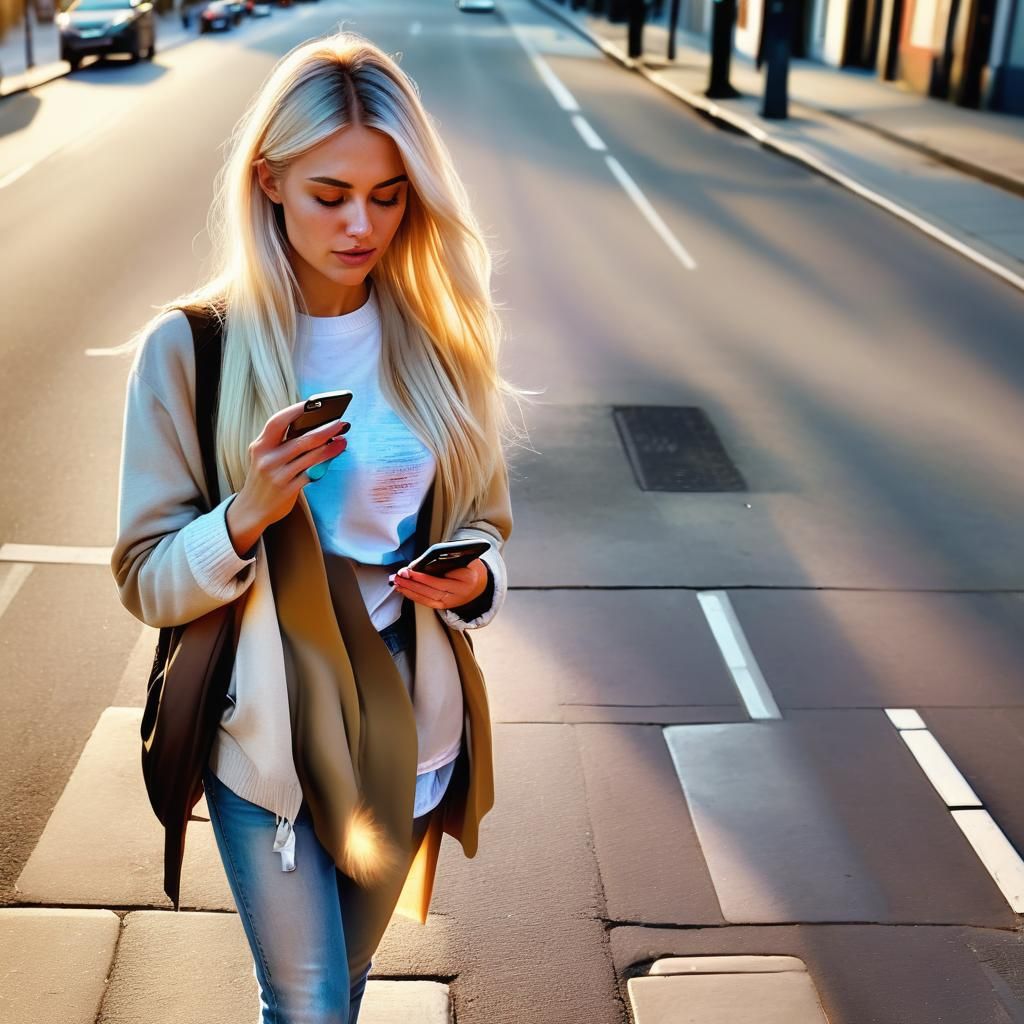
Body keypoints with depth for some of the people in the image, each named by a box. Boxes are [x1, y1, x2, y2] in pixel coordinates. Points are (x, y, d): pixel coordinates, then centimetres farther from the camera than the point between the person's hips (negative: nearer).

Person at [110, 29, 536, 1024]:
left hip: (407, 723, 3)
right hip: (265, 733, -3)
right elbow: (146, 581, -9)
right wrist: (246, 516, -29)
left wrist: (475, 578, -17)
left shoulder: (440, 337, -4)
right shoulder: (189, 348, -13)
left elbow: (484, 524, 5)